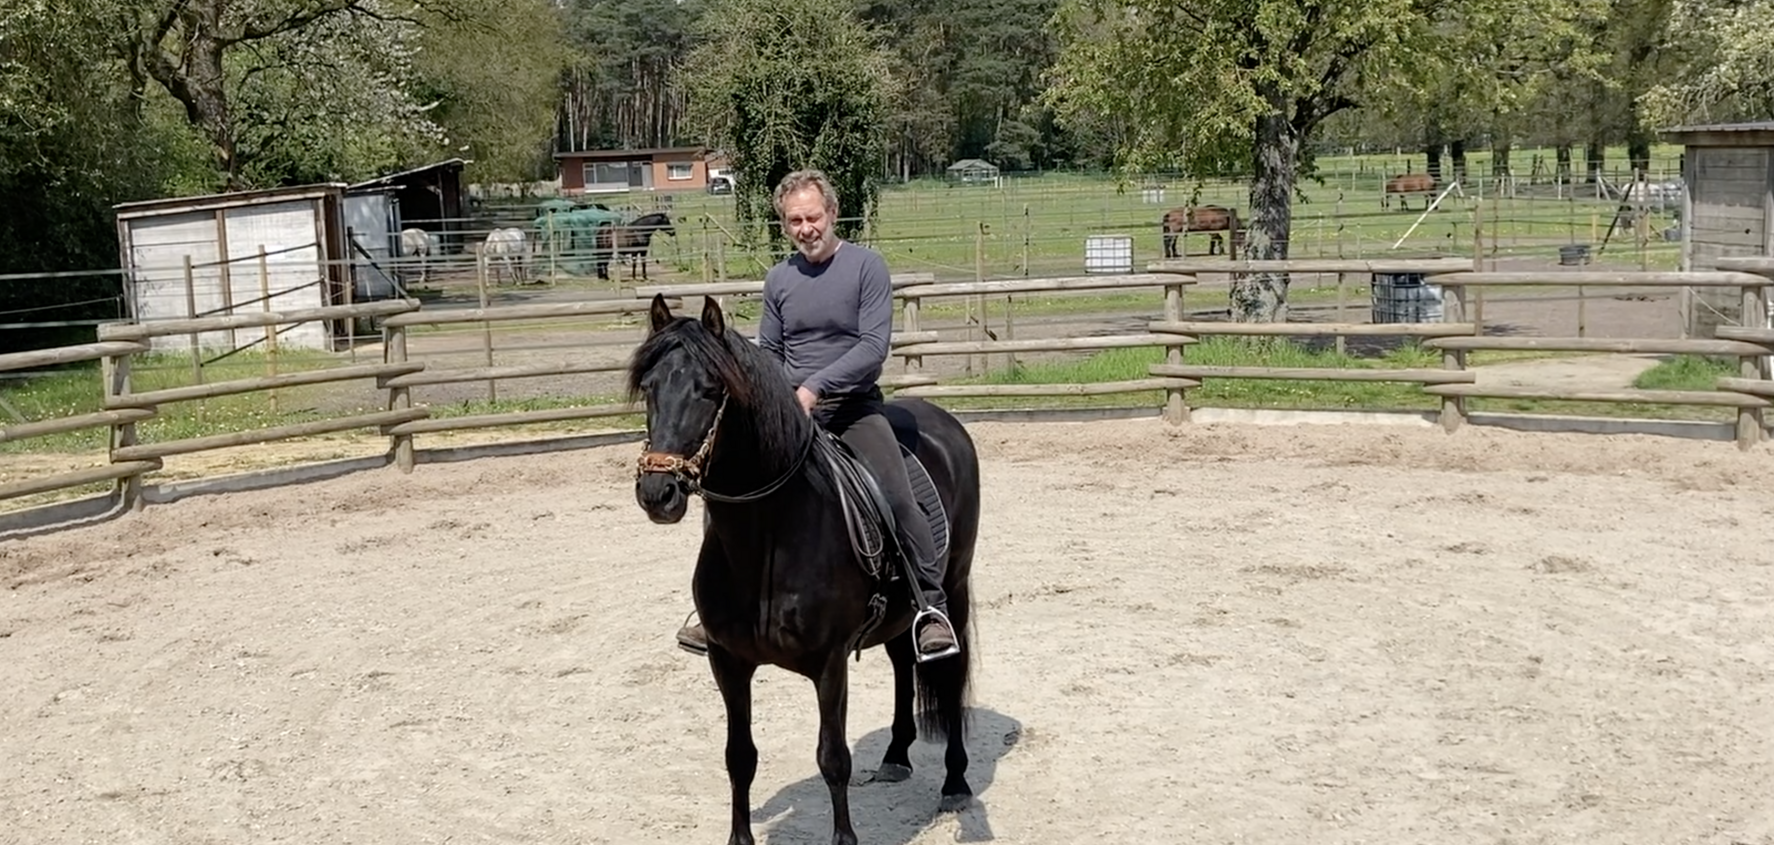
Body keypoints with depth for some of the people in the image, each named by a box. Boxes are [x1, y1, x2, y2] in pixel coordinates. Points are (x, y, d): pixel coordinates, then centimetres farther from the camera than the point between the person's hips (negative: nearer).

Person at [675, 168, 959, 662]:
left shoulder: (866, 266, -5)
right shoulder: (779, 279, 9)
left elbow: (873, 347, -14)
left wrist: (814, 387, -21)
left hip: (853, 405, -4)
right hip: (789, 411, 4)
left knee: (898, 497, -24)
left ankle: (932, 605, -15)